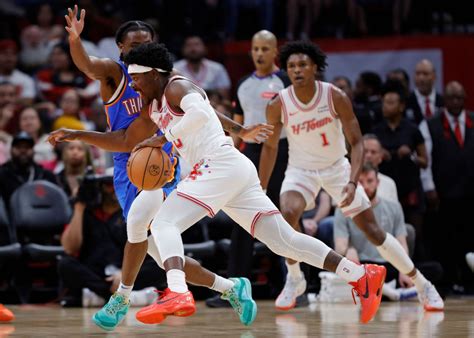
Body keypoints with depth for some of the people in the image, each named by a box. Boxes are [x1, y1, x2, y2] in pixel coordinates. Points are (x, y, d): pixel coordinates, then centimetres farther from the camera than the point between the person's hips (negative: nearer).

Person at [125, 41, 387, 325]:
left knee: (164, 224, -20)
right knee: (284, 241, 8)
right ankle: (363, 277, 9)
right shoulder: (156, 105, 23)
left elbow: (200, 113, -26)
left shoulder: (177, 87, -5)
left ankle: (177, 294, -43)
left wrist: (164, 138, -19)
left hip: (222, 164, -10)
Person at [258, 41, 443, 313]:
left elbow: (357, 142, -16)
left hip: (337, 167, 0)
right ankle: (295, 279, -7)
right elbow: (270, 147, -1)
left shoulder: (336, 97, -20)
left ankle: (422, 285, 12)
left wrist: (353, 182, -30)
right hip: (301, 170, 0)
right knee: (288, 214, -30)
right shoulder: (278, 105, -16)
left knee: (372, 230, -1)